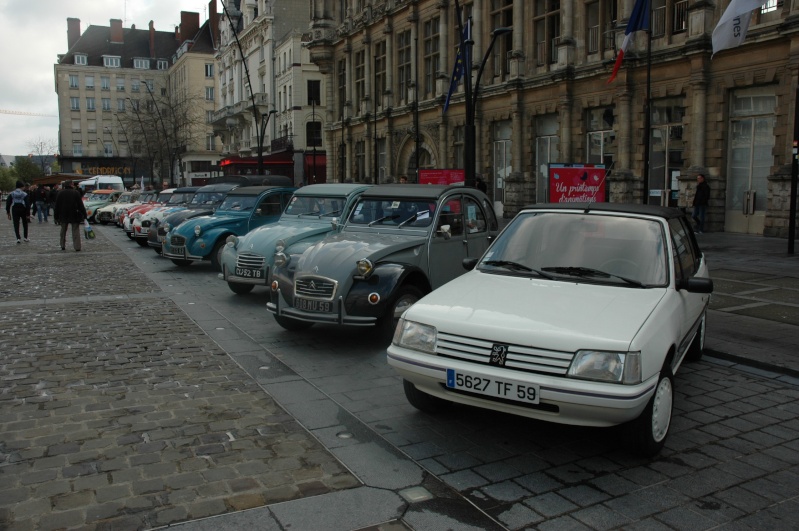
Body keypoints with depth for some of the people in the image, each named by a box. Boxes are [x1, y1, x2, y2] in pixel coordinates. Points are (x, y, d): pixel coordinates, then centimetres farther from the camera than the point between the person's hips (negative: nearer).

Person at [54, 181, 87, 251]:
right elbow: (80, 205, -6)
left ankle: (63, 246, 20)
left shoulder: (60, 193, 2)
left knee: (63, 231, 16)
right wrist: (84, 214, -3)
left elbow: (57, 206, 4)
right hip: (74, 215, -2)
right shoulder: (76, 193, -4)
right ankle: (77, 246, -8)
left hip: (63, 216, 2)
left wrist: (56, 216, 9)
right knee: (75, 230, 0)